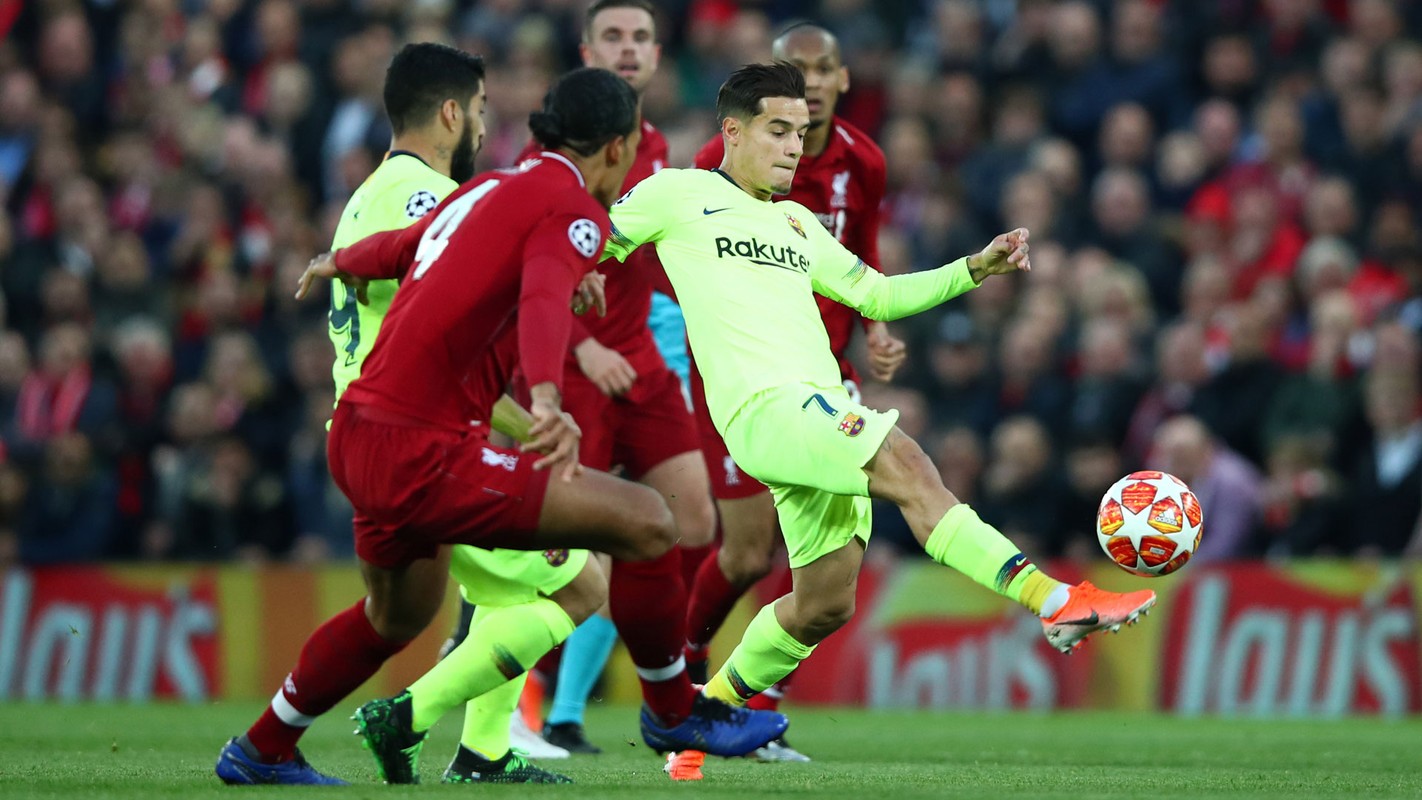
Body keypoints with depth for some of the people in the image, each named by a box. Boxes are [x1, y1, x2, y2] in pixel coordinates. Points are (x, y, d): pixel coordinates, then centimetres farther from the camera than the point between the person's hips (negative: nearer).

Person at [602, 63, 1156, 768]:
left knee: (825, 603, 8)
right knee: (904, 461, -29)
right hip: (762, 406, -8)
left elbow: (878, 295, 29)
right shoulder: (677, 195, 8)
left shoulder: (797, 223, 27)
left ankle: (712, 709, 28)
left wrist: (976, 269, 18)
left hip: (823, 413, 8)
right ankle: (1053, 602, -41)